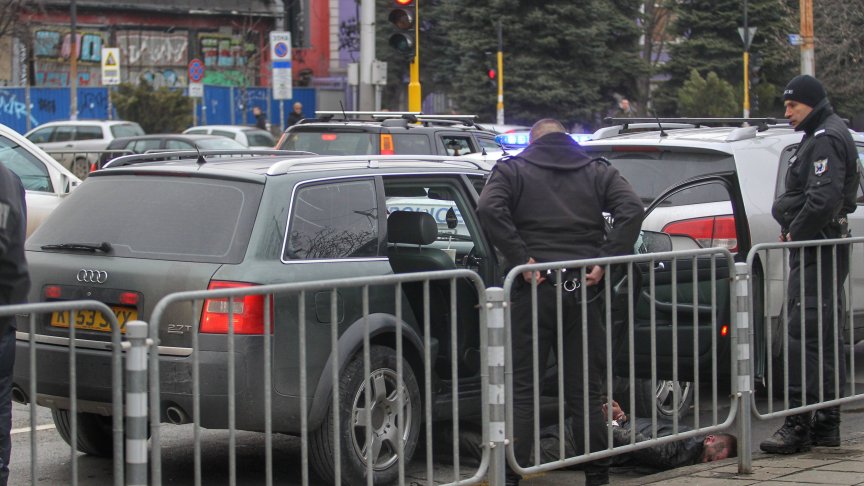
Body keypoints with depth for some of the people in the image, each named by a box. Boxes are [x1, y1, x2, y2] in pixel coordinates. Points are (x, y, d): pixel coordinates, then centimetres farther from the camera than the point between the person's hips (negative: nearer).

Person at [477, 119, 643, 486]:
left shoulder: (513, 170, 7)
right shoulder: (597, 171, 14)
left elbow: (489, 210, -13)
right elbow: (632, 210, -3)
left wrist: (521, 259, -14)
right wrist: (605, 261, -6)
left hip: (533, 290, -2)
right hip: (583, 289, 2)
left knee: (521, 390, 1)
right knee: (586, 390, 9)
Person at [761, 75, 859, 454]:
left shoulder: (826, 140, -13)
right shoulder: (821, 137, 21)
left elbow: (824, 198, -24)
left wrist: (795, 234, -13)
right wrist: (793, 230, 11)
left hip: (817, 251, -11)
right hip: (824, 249, 11)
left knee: (804, 335, -13)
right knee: (826, 337, 12)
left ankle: (798, 425, -15)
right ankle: (827, 423, 17)